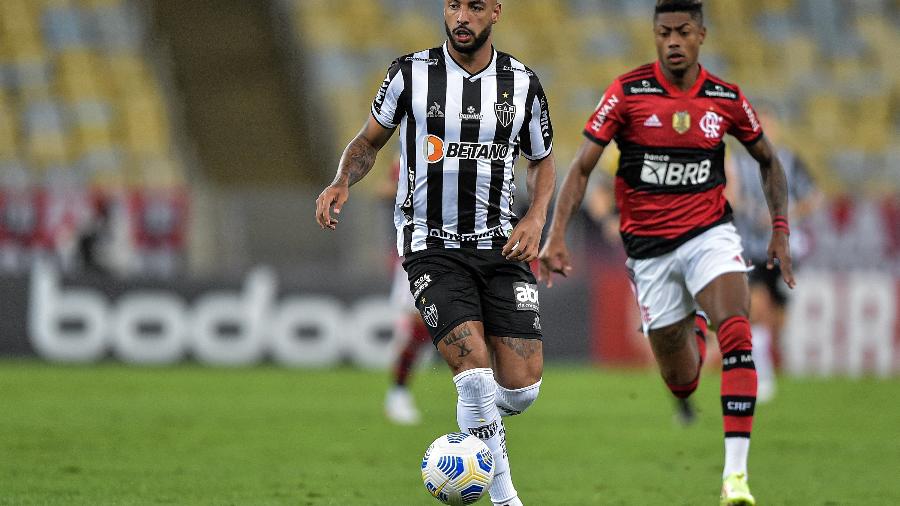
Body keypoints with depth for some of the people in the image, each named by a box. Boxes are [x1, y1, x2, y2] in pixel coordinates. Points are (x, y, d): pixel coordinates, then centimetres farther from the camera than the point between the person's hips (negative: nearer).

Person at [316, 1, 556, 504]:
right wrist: (342, 183, -10)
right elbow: (370, 141, 10)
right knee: (476, 373, -19)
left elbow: (543, 161, 17)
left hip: (500, 246, 3)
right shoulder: (411, 74, -3)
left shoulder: (522, 83, 3)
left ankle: (477, 430, 31)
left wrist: (536, 218, -1)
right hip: (433, 249, -3)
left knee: (522, 388, -5)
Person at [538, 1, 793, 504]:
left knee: (737, 333, -27)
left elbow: (769, 161, 14)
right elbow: (582, 167, -6)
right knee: (681, 381, 5)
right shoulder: (627, 92, -8)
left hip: (710, 234, 0)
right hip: (649, 248, 0)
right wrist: (556, 235, -16)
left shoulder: (727, 99, -2)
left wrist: (780, 230, 6)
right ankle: (690, 340, 47)